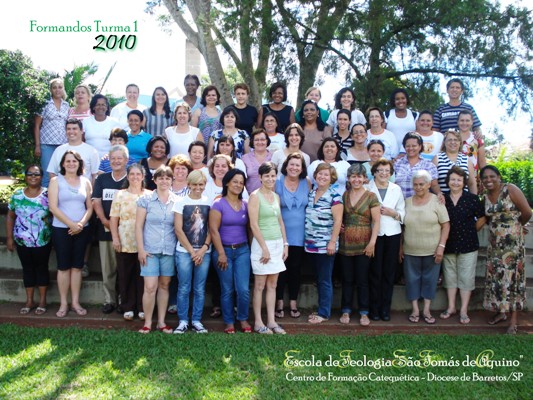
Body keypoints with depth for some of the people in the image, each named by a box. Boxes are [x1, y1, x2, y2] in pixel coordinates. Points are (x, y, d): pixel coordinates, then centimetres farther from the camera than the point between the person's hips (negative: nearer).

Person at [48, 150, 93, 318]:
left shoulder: (85, 182, 8)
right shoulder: (56, 181, 0)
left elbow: (90, 207, 6)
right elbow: (53, 207, -8)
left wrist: (81, 223, -11)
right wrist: (71, 224, -14)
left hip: (82, 230, 2)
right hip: (61, 229, -2)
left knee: (77, 266, 6)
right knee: (63, 267, 2)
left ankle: (75, 302, 14)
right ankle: (63, 303, 10)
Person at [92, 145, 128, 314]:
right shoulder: (102, 179, 13)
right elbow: (96, 202, 7)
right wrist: (105, 220, -8)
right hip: (105, 230, 3)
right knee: (107, 268, 6)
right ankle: (109, 300, 15)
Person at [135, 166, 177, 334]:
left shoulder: (176, 201, 4)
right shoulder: (145, 199, 0)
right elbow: (138, 226, 0)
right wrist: (141, 249, -5)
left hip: (169, 251, 2)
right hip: (150, 250, -2)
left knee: (164, 285, 9)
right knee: (150, 287, -6)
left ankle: (161, 322, 19)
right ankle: (147, 322, 8)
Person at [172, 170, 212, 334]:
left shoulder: (209, 202, 5)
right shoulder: (180, 202, -1)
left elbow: (211, 229, 4)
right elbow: (178, 229, -4)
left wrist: (203, 249, -7)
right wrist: (192, 251, -7)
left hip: (204, 252, 2)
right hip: (184, 251, -2)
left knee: (199, 289, 7)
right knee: (184, 288, 3)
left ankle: (197, 321, 17)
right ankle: (183, 321, 14)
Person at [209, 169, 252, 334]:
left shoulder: (246, 204, 8)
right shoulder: (218, 204, -5)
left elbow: (249, 227, 11)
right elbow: (213, 230, -9)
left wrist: (252, 248, 2)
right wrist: (221, 254, -13)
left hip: (243, 250, 3)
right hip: (224, 250, -3)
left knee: (243, 289, -3)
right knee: (227, 290, 5)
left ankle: (243, 319, 18)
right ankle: (229, 322, 20)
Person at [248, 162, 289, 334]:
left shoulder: (276, 196, 12)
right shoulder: (255, 196, -8)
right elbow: (254, 224, -13)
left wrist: (285, 244, 9)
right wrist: (264, 247, -15)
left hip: (277, 243, 6)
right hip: (262, 243, -6)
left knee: (272, 285, 10)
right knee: (260, 285, 1)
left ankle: (271, 321, 16)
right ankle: (258, 323, 9)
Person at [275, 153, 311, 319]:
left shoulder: (307, 183, 2)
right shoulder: (277, 182, -3)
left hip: (299, 234, 2)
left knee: (295, 269, 10)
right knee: (281, 269, 4)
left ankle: (293, 303, 21)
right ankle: (279, 303, 17)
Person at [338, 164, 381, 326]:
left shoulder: (371, 196, -3)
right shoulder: (343, 195, 8)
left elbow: (376, 221, -6)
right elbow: (339, 217, 19)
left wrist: (372, 242, -12)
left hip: (363, 244, -3)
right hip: (345, 244, 3)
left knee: (362, 280, 4)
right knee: (347, 279, 9)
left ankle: (364, 313, 15)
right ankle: (346, 311, 19)